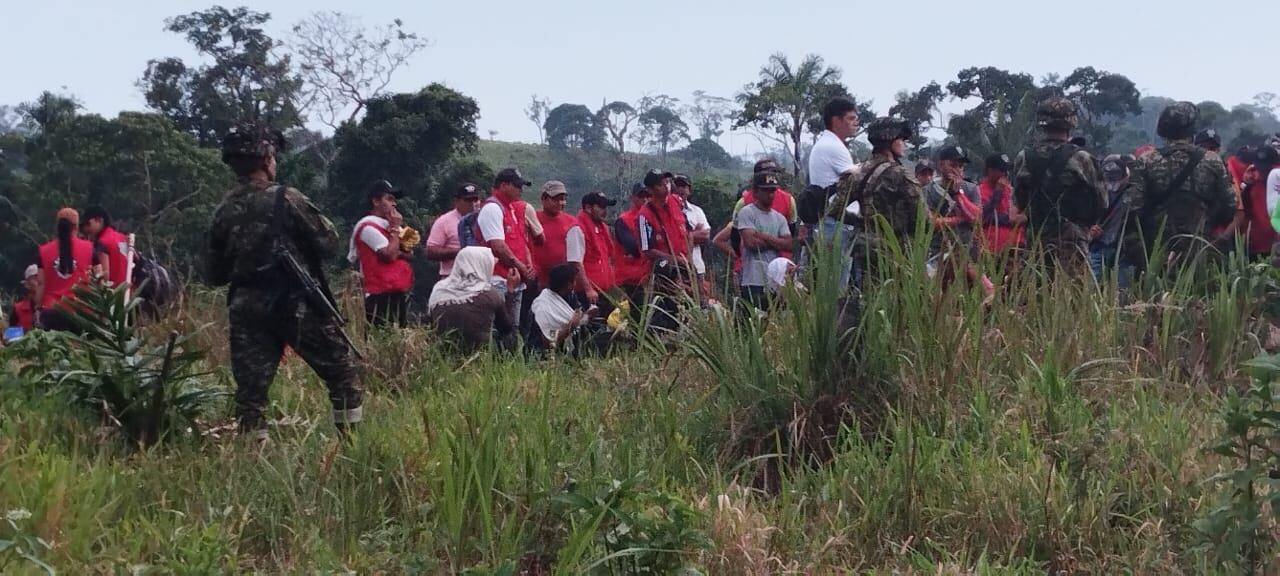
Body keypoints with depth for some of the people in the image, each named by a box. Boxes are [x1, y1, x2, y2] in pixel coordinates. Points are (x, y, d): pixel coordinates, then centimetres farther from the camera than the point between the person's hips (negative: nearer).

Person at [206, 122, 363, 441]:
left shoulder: (223, 212, 3)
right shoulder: (287, 200, -10)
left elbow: (214, 273, 9)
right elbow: (329, 245, -6)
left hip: (247, 310, 4)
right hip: (298, 305, -4)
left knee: (250, 388, 6)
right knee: (343, 373, 8)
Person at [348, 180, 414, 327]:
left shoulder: (387, 225, 20)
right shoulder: (368, 227, -9)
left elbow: (409, 254, 18)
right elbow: (389, 255, -18)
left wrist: (399, 253, -5)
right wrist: (395, 228, -7)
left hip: (399, 293, 10)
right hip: (381, 296, -10)